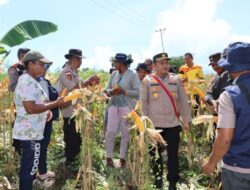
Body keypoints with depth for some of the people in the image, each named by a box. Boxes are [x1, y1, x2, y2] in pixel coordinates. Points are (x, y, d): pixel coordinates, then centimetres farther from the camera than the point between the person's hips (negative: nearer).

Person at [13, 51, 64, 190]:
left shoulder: (30, 81, 14)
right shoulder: (27, 82, -19)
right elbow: (30, 108, -26)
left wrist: (46, 110, 7)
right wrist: (55, 104, -20)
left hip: (31, 131, 10)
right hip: (30, 133, -10)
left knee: (28, 167, 20)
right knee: (30, 167, 1)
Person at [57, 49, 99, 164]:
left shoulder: (73, 72, 14)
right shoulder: (66, 72, -16)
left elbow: (79, 85, 16)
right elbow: (74, 89, -26)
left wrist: (90, 83, 1)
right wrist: (88, 81, -19)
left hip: (76, 111, 10)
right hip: (70, 112, -10)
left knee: (77, 138, 19)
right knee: (71, 139, 0)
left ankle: (73, 161, 33)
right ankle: (69, 163, 13)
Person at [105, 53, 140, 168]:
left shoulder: (132, 75, -4)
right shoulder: (114, 74, 11)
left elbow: (138, 92, -9)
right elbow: (107, 90, 15)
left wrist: (124, 91, -17)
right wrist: (112, 91, -8)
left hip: (127, 107, -4)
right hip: (114, 106, 4)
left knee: (126, 133, 2)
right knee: (110, 132, 1)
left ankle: (122, 158, 15)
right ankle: (109, 157, 13)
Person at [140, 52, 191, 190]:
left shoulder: (175, 79, 4)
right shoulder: (147, 81, -3)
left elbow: (183, 100, 8)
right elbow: (143, 103, 0)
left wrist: (186, 120, 6)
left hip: (173, 124, 1)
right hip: (154, 125, -1)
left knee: (173, 154, 6)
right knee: (155, 153, 12)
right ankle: (158, 177, 34)